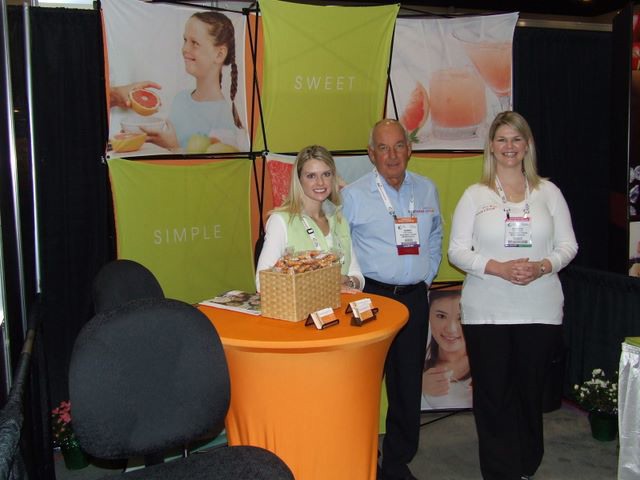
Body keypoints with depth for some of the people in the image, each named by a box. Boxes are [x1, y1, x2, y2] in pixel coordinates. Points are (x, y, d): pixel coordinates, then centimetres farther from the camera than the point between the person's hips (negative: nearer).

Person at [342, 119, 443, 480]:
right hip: (371, 296, -4)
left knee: (409, 383, 10)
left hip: (414, 297, 4)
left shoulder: (427, 190, 9)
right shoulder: (353, 195, -5)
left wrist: (426, 276, 11)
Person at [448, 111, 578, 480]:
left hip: (540, 310, 1)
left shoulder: (548, 192, 8)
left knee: (531, 391, 9)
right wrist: (498, 268, -16)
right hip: (486, 311, -1)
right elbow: (457, 250, -1)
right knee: (493, 394, 3)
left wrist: (542, 266, -12)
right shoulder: (475, 195, 4)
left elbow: (568, 245, 8)